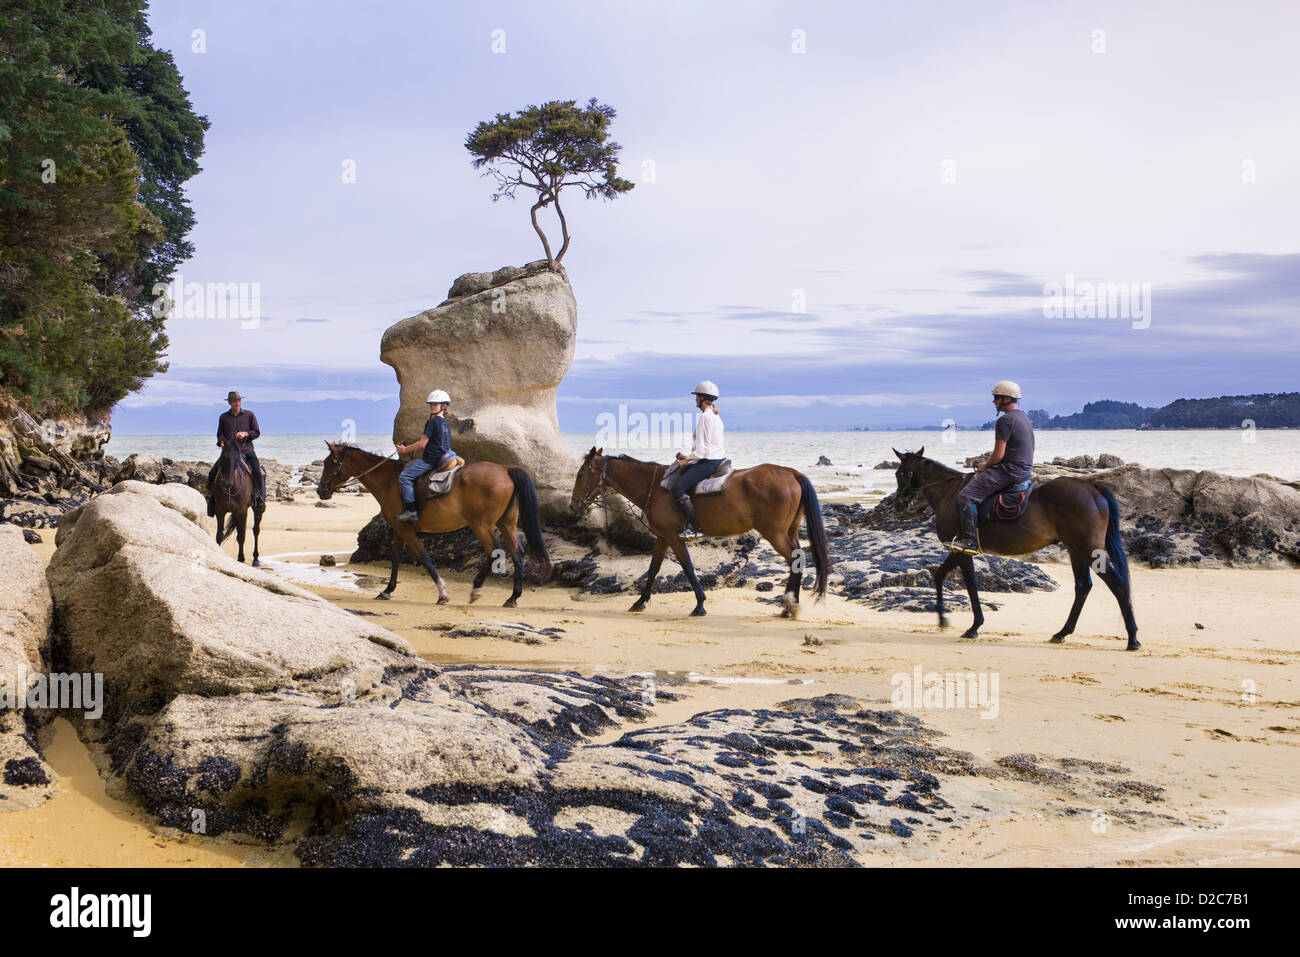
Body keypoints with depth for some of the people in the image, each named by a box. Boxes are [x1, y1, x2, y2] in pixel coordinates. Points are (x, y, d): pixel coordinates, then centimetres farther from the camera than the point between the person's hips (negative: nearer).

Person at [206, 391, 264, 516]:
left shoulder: (249, 415, 7)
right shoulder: (223, 417, 12)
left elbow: (257, 432, 8)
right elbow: (220, 434, 19)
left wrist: (245, 433, -11)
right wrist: (222, 441, -3)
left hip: (246, 450, -2)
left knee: (257, 472, -25)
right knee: (213, 473, -13)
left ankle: (260, 499, -17)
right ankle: (211, 497, -1)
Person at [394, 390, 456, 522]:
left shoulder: (433, 422, -13)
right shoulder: (445, 424, 16)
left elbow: (422, 444, -15)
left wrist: (405, 449, -3)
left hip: (431, 460, -10)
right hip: (442, 458, 10)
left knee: (404, 477, -9)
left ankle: (411, 511, -15)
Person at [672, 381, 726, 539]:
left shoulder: (705, 417, -15)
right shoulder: (716, 416, 16)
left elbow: (702, 448, -19)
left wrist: (687, 460, -9)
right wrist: (689, 456, 17)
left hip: (708, 462, -11)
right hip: (718, 459, 11)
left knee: (677, 487, -16)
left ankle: (694, 528, -19)